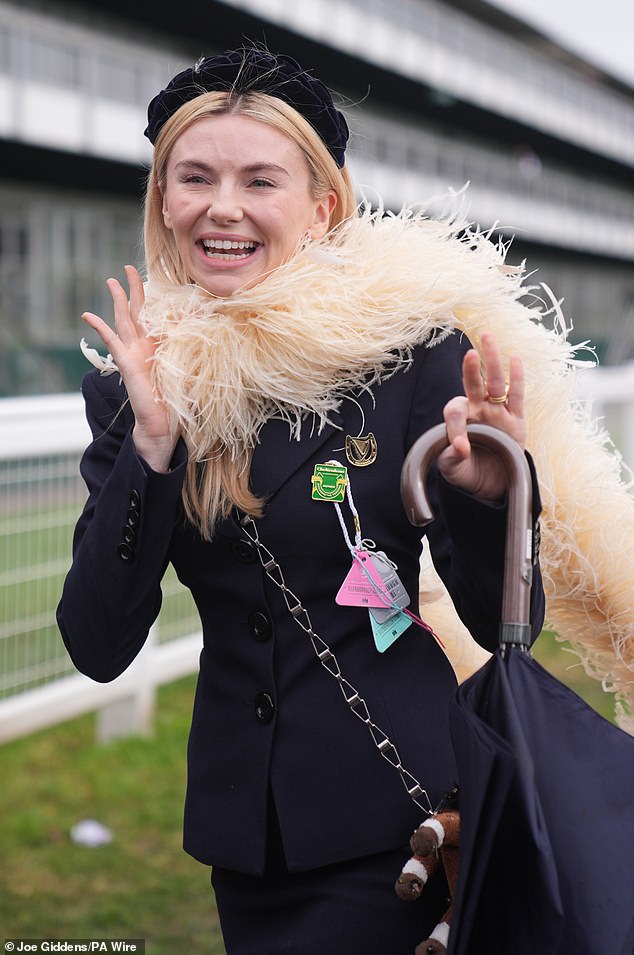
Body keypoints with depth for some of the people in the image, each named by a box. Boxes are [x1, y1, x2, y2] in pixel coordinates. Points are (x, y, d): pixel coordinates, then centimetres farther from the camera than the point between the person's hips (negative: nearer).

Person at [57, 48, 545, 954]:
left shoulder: (409, 348, -11)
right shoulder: (134, 382, -2)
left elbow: (505, 624, -7)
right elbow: (99, 647, -9)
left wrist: (485, 496, -27)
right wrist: (153, 442, -19)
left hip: (384, 818, -3)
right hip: (240, 817, 4)